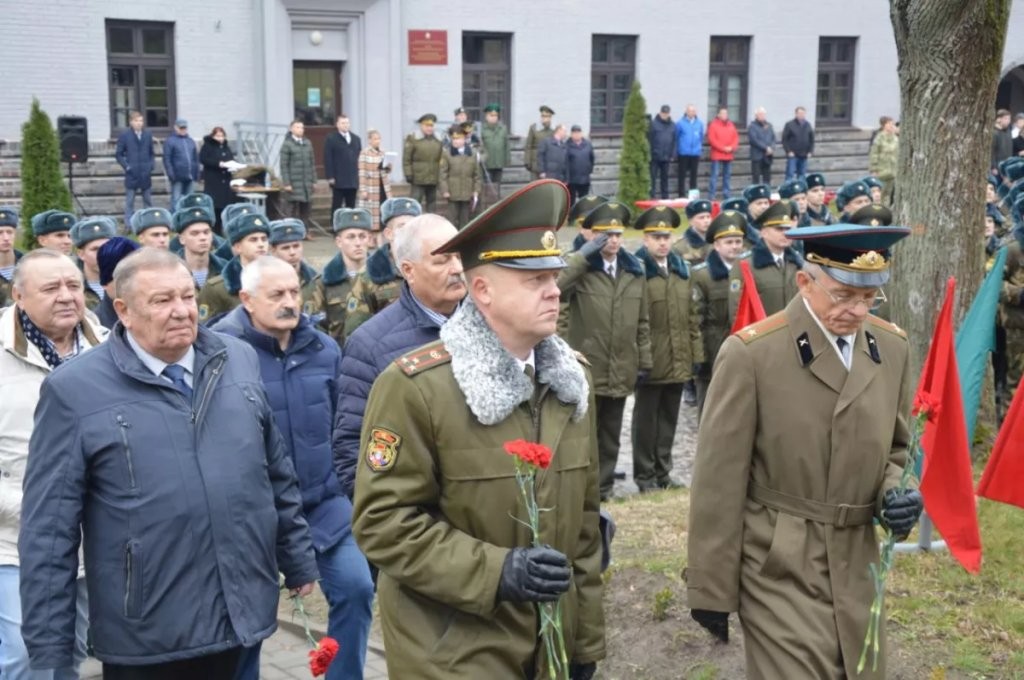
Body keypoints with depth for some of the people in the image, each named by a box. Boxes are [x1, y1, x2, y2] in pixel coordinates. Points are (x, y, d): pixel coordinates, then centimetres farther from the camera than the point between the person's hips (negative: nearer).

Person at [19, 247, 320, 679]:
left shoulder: (238, 360, 4)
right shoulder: (75, 389, -8)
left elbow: (278, 474, 12)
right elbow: (49, 526, -7)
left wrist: (298, 560, 15)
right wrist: (48, 644, -7)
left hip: (244, 612, 4)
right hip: (146, 634, -3)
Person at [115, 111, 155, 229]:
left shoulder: (148, 135, 7)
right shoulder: (124, 135, -2)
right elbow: (118, 154, 1)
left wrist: (151, 165, -1)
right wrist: (126, 166, -9)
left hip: (146, 174, 3)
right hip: (131, 174, -3)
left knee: (148, 200, 9)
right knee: (129, 202, 1)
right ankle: (128, 225, 4)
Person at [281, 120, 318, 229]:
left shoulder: (307, 143, 12)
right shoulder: (287, 144, -2)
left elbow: (312, 163, 16)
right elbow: (284, 165, -5)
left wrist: (314, 180, 11)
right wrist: (286, 183, -11)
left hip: (307, 183, 4)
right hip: (294, 183, -4)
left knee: (306, 208, 3)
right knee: (295, 208, -4)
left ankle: (305, 231, 9)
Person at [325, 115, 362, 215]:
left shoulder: (356, 139, 15)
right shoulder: (331, 139, -1)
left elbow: (360, 158, 15)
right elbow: (328, 159, -6)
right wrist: (330, 177, -13)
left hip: (353, 180, 5)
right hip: (338, 180, -5)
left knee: (351, 206, 8)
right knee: (337, 206, 0)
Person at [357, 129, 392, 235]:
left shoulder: (382, 153, 11)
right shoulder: (365, 153, -5)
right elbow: (362, 173, -8)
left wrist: (388, 168, -3)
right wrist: (363, 190, -13)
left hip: (382, 187, 5)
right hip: (371, 188, -5)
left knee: (381, 210, 3)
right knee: (370, 212, -2)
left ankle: (378, 236, 9)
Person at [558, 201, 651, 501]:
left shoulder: (634, 271, 8)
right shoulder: (581, 268, -5)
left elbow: (642, 322, 12)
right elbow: (551, 287, -28)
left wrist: (644, 361, 9)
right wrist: (582, 255, -23)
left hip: (620, 372, 4)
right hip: (586, 370, -4)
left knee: (611, 435, 15)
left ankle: (604, 485, 27)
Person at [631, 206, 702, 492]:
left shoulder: (681, 268, 12)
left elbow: (693, 314, 13)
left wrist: (697, 352, 9)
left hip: (679, 361, 6)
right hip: (651, 361, -6)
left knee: (669, 419, 14)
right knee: (646, 420, 6)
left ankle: (663, 472, 25)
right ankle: (644, 475, 16)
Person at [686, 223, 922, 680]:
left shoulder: (893, 347, 2)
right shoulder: (750, 353, -15)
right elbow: (719, 484, -12)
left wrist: (895, 492, -7)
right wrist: (711, 590, -9)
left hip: (857, 568, 6)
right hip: (779, 569, -5)